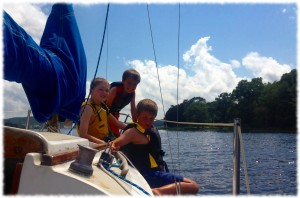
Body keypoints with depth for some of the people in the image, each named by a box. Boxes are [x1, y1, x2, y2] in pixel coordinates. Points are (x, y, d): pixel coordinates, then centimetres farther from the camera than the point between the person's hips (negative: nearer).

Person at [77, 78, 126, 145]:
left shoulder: (103, 106, 5)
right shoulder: (88, 108, -18)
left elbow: (117, 123, 15)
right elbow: (83, 135, -25)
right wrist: (102, 143, -30)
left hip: (105, 141, 8)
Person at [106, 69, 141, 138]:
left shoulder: (132, 93, -15)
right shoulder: (115, 89, -32)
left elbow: (133, 109, -6)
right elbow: (107, 107, -26)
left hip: (114, 115, 6)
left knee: (116, 135, 5)